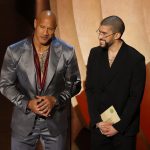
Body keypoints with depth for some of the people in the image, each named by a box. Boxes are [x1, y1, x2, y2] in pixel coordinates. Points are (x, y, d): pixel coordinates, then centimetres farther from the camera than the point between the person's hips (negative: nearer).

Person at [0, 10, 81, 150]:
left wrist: (55, 100, -14)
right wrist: (27, 103, -14)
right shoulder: (14, 51, -7)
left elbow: (74, 84, 2)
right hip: (24, 121, 0)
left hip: (56, 122, 0)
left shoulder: (67, 52, -7)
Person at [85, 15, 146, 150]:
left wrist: (118, 126, -12)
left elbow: (135, 97, -10)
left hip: (125, 128, -3)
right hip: (98, 125, 3)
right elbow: (90, 89, 1)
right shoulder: (95, 54, 1)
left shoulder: (136, 59, -11)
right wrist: (97, 120, -7)